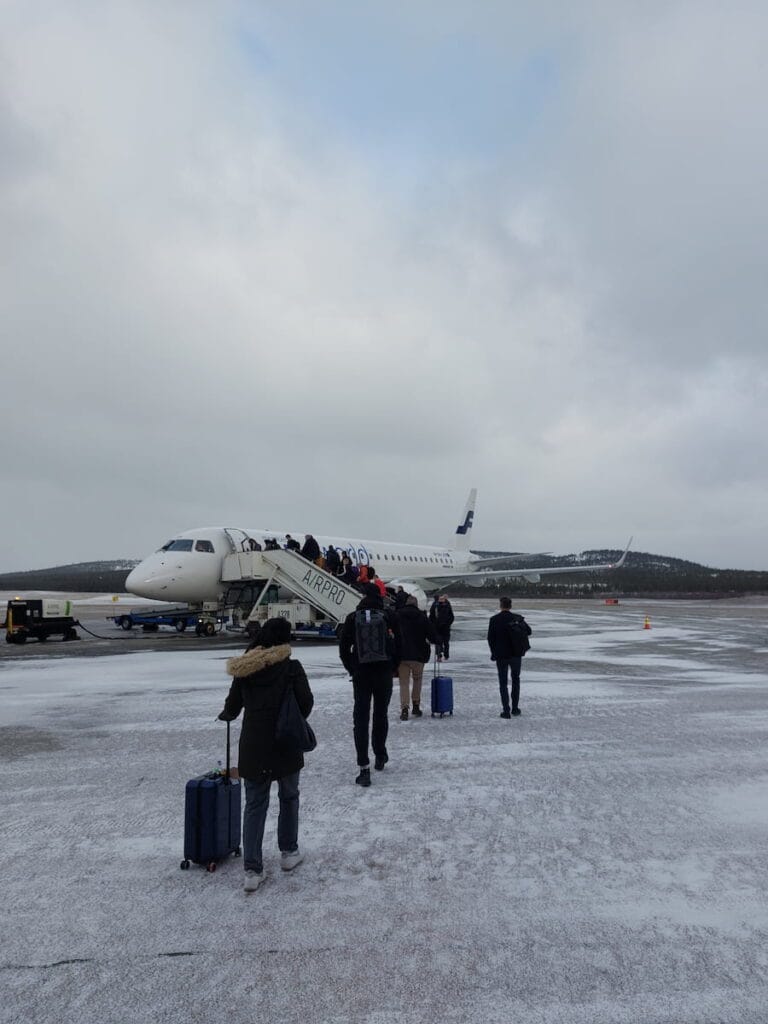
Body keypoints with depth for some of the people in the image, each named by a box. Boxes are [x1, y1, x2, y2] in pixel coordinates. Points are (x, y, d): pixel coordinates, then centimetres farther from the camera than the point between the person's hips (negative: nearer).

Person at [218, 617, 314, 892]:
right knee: (289, 797, 19)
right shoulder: (291, 667, -11)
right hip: (285, 745, -2)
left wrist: (225, 716, 30)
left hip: (253, 748, 3)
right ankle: (288, 852, 31)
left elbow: (232, 706, 6)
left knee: (254, 805, 10)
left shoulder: (243, 669, 0)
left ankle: (252, 870, 9)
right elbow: (306, 702, -13)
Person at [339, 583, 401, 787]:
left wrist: (352, 670, 12)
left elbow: (343, 648, 1)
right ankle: (380, 755, 32)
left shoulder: (352, 618, -2)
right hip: (384, 675, 0)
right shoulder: (390, 617, -4)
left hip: (360, 675, 0)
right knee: (381, 715, 19)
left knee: (360, 719, 2)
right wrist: (392, 667, 11)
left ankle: (364, 768, -4)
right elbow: (398, 646, -1)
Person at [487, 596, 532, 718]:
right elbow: (529, 631, 7)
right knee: (516, 680, 19)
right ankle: (515, 708, 22)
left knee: (503, 683, 4)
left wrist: (494, 652, 5)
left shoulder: (494, 619, -10)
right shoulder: (518, 618, -4)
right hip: (516, 654, 2)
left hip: (501, 655, -2)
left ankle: (506, 711, -1)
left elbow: (490, 638, -7)